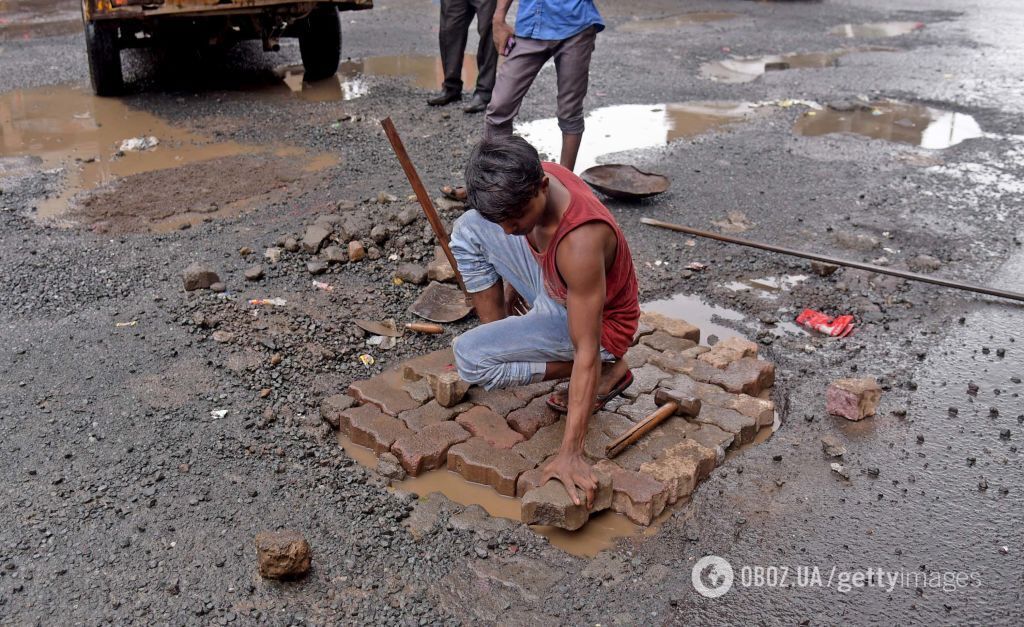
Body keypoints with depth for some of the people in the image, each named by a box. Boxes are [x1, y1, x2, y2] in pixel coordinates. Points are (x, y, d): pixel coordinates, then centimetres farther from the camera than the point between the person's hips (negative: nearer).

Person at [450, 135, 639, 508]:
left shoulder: (580, 242, -40)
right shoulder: (533, 177, -18)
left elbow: (587, 352, -38)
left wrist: (570, 453, -37)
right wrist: (511, 287, 18)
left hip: (598, 322, -7)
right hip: (553, 291, 8)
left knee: (469, 357, -21)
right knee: (470, 229, -2)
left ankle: (609, 371, -6)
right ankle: (500, 336, 6)